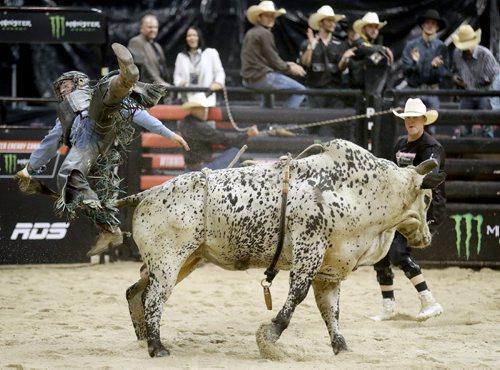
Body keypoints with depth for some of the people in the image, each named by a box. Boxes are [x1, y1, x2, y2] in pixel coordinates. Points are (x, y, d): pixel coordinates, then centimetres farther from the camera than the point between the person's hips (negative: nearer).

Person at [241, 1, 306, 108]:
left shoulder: (251, 33, 16)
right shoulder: (264, 33, -12)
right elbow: (273, 60, -12)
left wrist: (286, 65, 15)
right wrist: (290, 68, 3)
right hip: (261, 77, -10)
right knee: (300, 90, -7)